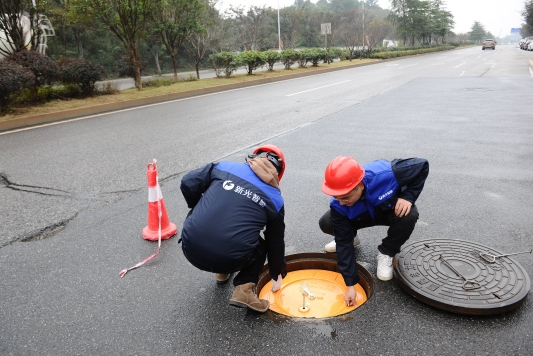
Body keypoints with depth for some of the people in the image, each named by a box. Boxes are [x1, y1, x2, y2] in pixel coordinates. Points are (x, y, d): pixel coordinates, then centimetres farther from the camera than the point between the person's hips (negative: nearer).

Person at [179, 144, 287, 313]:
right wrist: (277, 275, 34)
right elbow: (276, 242, 18)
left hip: (191, 249, 2)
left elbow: (188, 183, 8)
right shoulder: (275, 198, 9)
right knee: (261, 246, 30)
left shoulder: (225, 167, 10)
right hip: (230, 260, -2)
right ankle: (244, 289, 8)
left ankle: (222, 272, 36)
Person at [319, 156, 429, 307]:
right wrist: (350, 285, -25)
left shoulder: (386, 174, -42)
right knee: (326, 224, -20)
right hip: (363, 215, 1)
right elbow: (344, 244, -26)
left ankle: (386, 253, -6)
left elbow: (422, 165, -24)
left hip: (395, 209, -1)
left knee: (409, 216, -36)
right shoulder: (338, 205, -33)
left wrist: (408, 196, -33)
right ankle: (351, 236, 16)